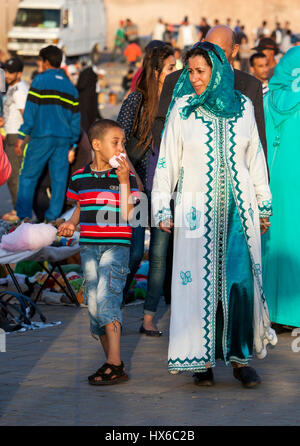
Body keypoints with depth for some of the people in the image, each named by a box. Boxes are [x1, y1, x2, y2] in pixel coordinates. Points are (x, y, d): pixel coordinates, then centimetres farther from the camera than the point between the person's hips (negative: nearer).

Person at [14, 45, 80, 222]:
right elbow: (76, 119, 15)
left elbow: (30, 112, -7)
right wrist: (73, 145, 18)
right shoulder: (70, 86, 15)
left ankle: (23, 215, 0)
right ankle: (53, 216, 3)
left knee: (28, 176, 2)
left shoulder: (40, 80, -2)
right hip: (64, 139, 5)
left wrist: (22, 136, -5)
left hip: (42, 136, -5)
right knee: (59, 179, 5)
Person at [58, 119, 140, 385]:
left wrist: (124, 182, -16)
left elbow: (127, 216, -10)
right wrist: (70, 224, 2)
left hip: (116, 246, -5)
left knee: (106, 297, -19)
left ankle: (114, 363, -19)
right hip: (89, 246, 5)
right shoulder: (80, 178, 8)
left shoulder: (125, 176, -3)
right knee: (94, 304, 6)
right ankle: (113, 365, 16)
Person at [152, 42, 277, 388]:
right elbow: (167, 160, 3)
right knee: (199, 280, -2)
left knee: (241, 279, -5)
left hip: (238, 208, 1)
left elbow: (255, 157, 13)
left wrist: (264, 203, 14)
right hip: (198, 210, -1)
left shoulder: (242, 107, 6)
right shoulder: (183, 109, 1)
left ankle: (240, 356, 5)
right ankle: (202, 360, 7)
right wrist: (162, 208, -1)